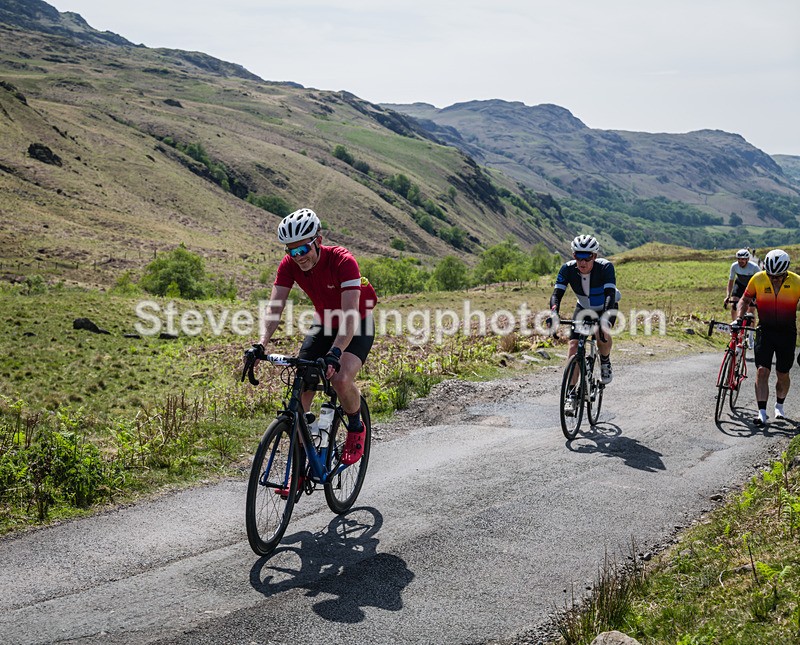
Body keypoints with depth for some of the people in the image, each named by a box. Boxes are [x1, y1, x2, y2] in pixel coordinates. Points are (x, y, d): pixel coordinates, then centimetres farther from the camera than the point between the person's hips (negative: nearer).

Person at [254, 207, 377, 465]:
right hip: (323, 324, 5)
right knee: (300, 388, -9)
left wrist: (335, 352, -52)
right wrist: (260, 346, -38)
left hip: (357, 327, -5)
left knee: (341, 379, -30)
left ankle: (356, 428, 2)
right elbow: (274, 308, -22)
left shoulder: (343, 261, -31)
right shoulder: (289, 265, -16)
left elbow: (350, 314, -39)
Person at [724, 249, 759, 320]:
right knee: (733, 305, -16)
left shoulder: (754, 267, -32)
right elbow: (731, 280, -10)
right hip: (739, 284, 2)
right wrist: (728, 296, -18)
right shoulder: (734, 266, -23)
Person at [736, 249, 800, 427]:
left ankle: (779, 406, 34)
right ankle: (762, 413, -12)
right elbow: (745, 300, 4)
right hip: (765, 330, 0)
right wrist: (739, 318, -10)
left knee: (782, 374, 9)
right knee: (762, 371, -12)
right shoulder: (758, 279, -10)